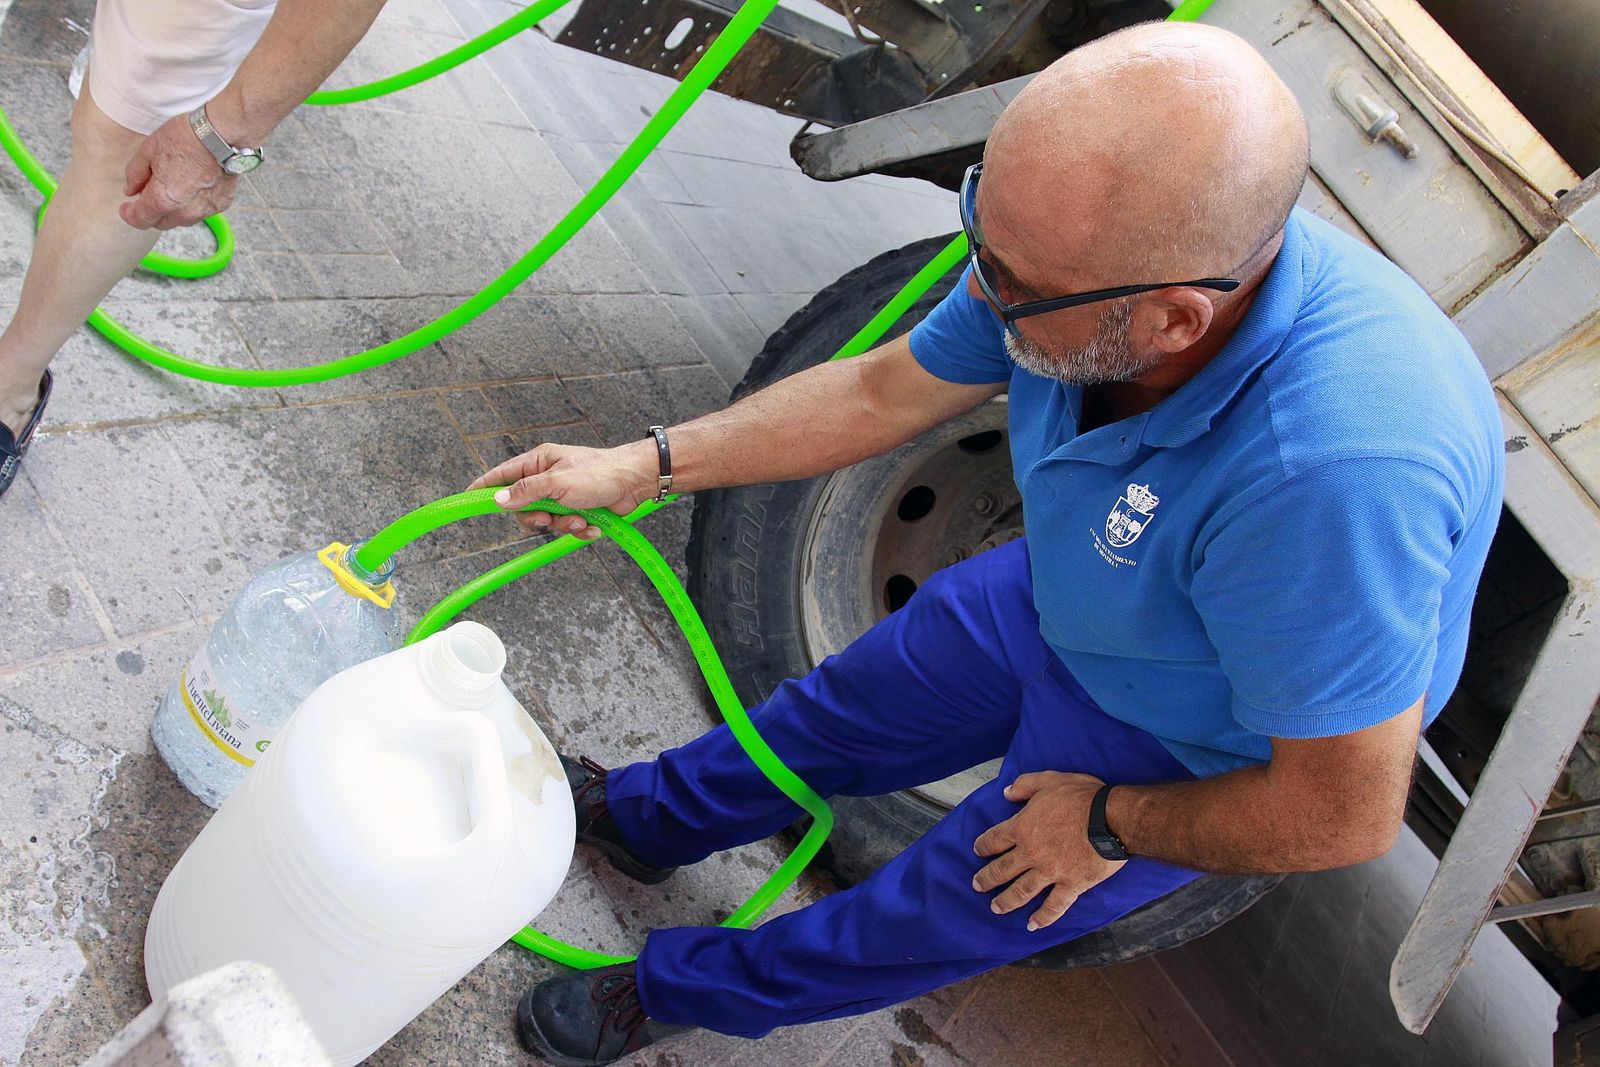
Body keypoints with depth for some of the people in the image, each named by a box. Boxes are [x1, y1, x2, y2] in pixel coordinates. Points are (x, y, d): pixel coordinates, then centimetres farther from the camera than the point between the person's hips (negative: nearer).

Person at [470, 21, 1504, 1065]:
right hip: (1062, 602, 5)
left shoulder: (1327, 476, -47)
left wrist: (1110, 825, -16)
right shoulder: (1090, 245, -26)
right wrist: (640, 467, -7)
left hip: (1196, 751, -5)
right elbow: (882, 392, -9)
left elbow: (1344, 814, -32)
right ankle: (647, 816, 50)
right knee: (846, 709, 20)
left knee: (948, 906, 10)